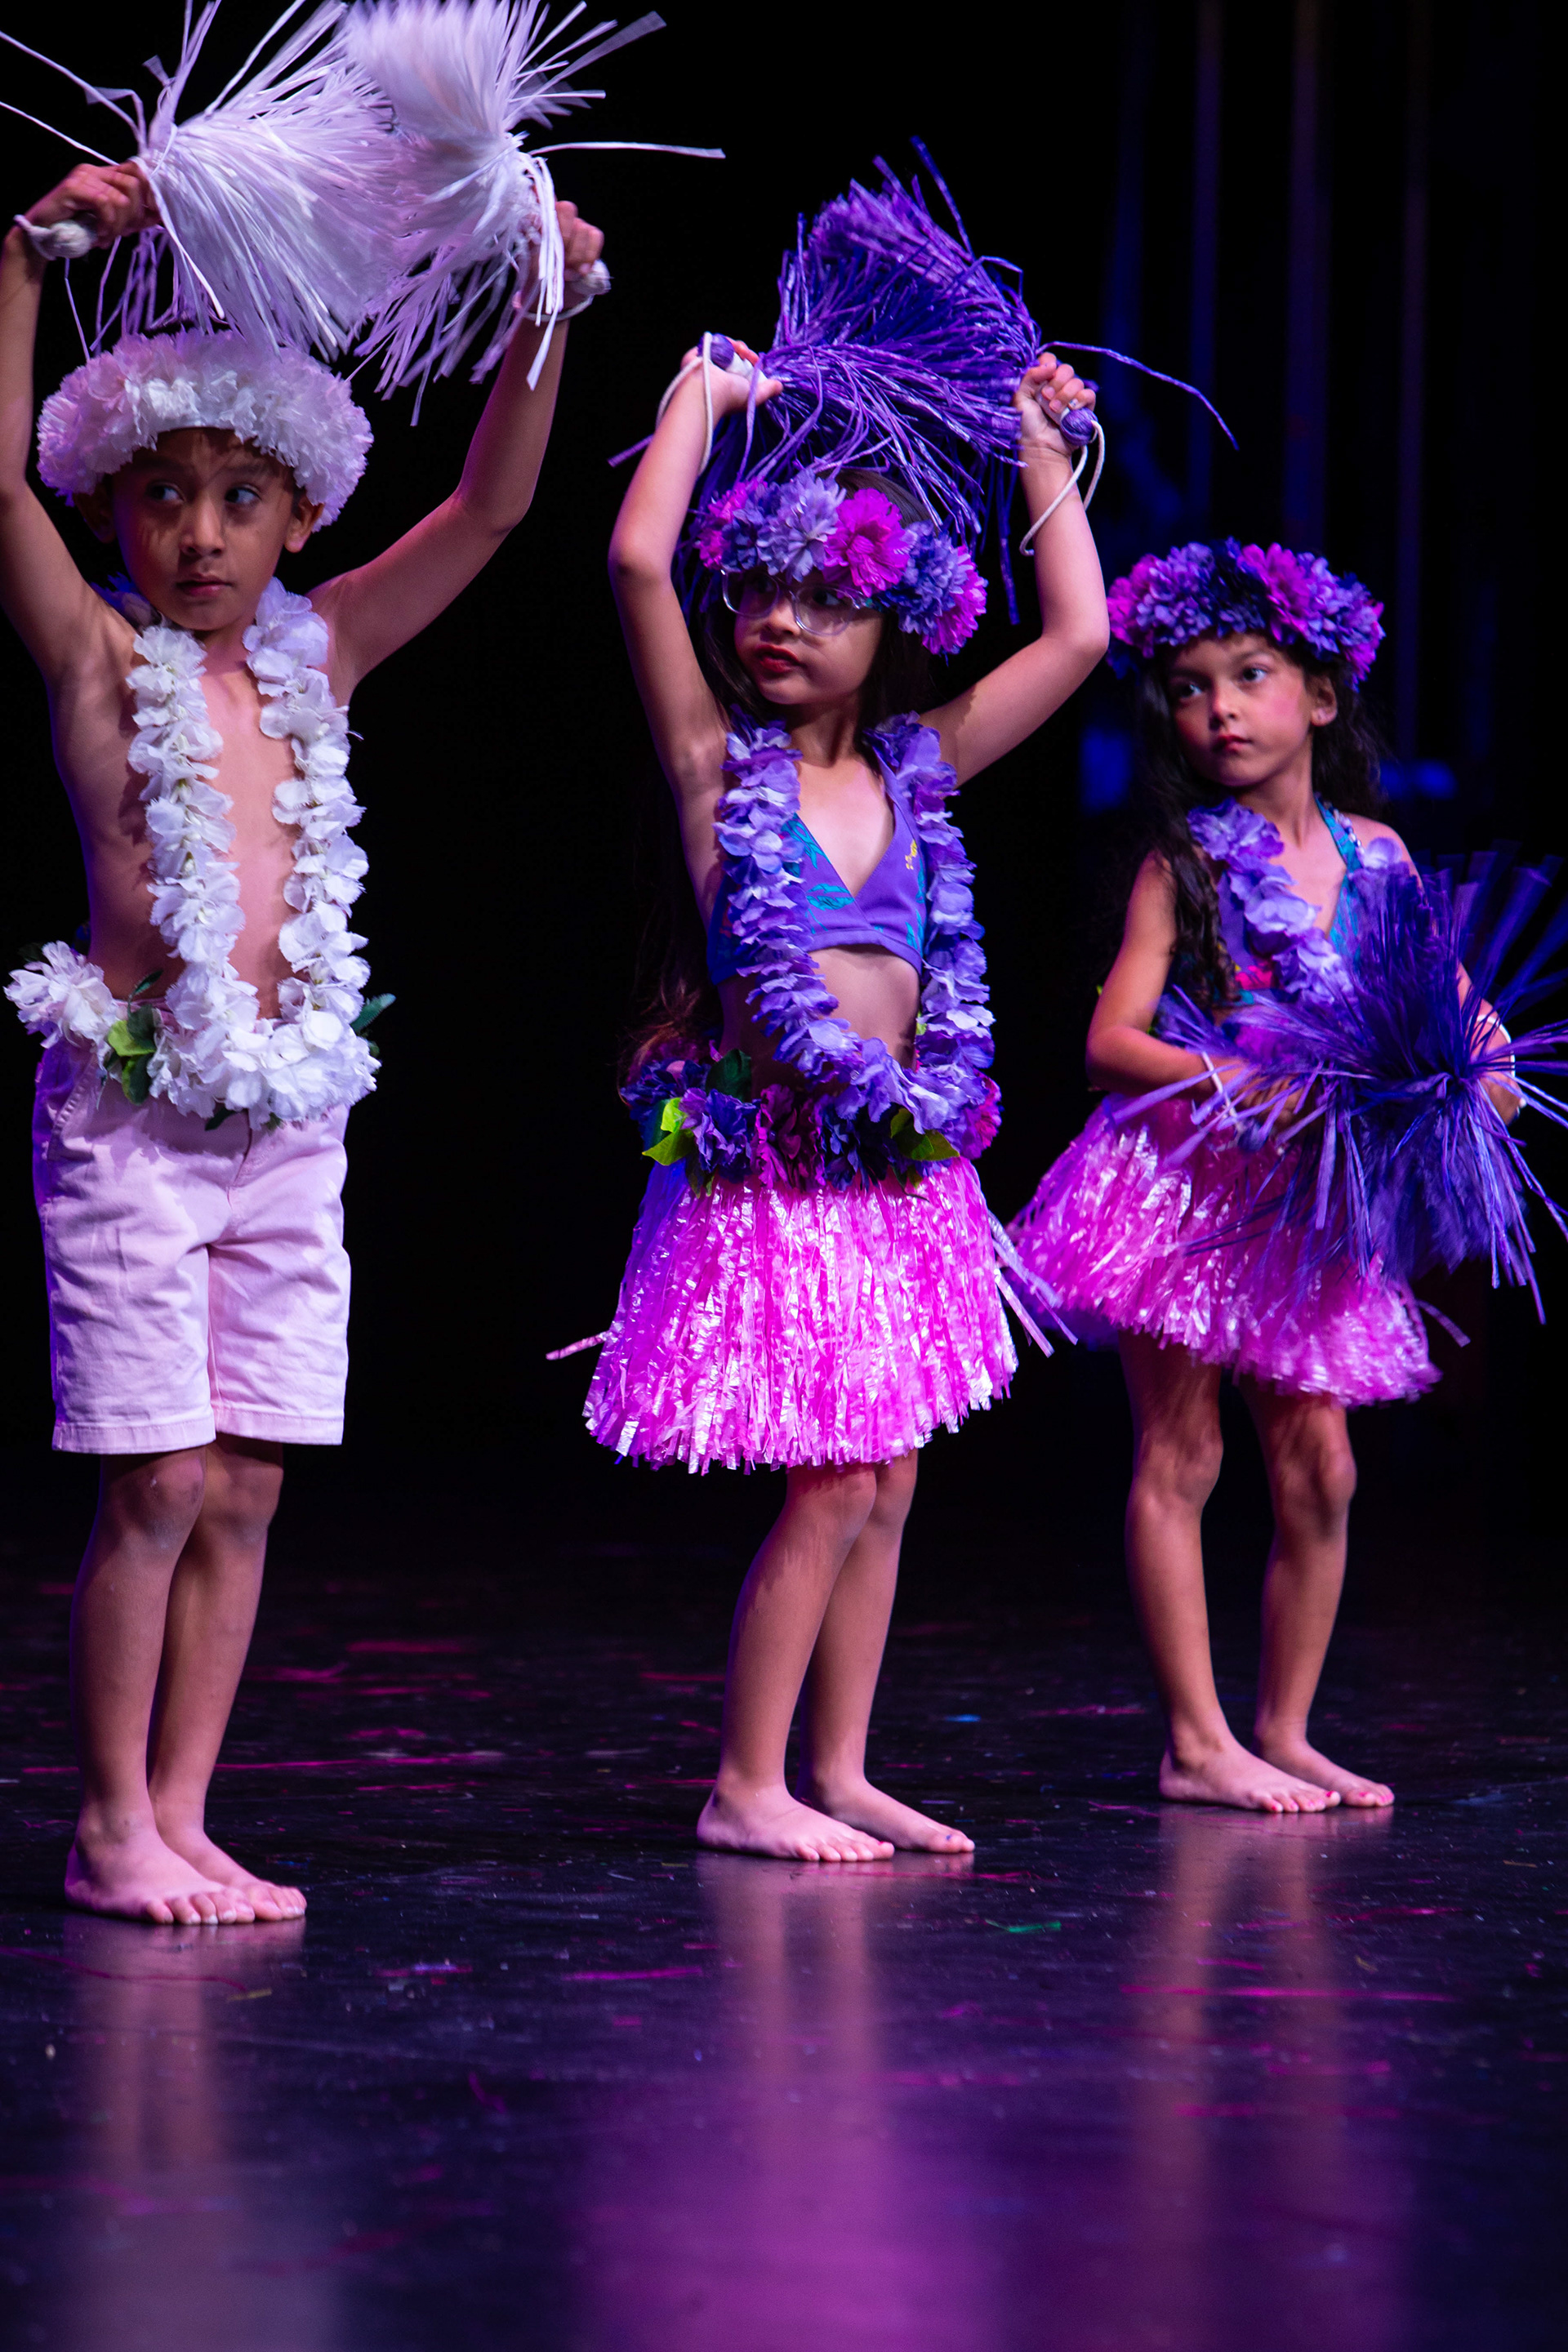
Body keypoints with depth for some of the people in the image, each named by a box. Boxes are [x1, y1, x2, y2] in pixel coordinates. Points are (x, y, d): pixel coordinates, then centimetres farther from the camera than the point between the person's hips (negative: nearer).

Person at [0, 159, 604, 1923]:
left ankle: (179, 1817, 13)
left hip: (288, 1114, 5)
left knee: (242, 1493, 6)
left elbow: (489, 506, 12)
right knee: (158, 1486, -5)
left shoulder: (315, 655, 11)